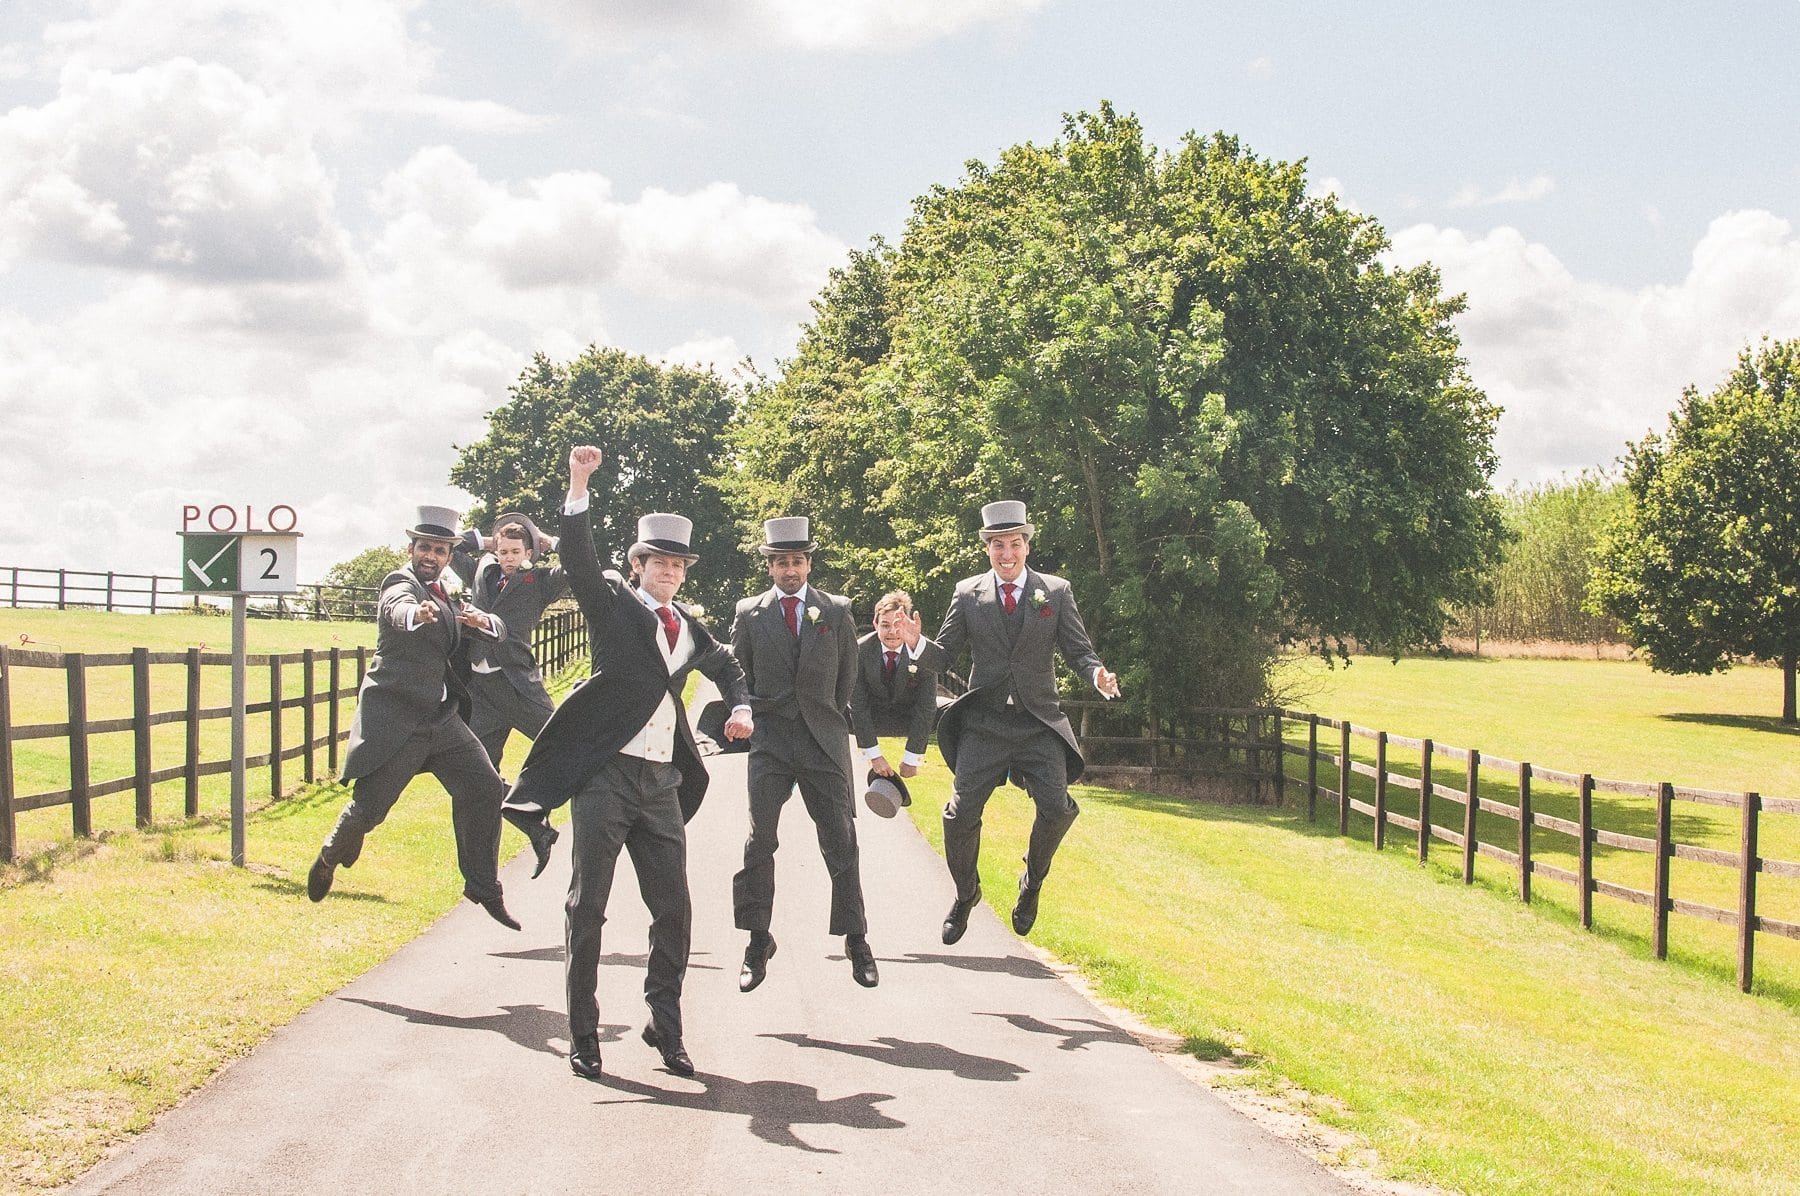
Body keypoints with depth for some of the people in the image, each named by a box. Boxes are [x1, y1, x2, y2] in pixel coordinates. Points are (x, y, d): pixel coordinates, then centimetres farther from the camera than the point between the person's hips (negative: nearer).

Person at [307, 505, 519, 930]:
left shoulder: (444, 596, 15)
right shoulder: (401, 584, -9)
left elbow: (498, 630, 14)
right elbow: (400, 608, -35)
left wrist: (482, 620, -11)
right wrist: (417, 613, -60)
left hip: (440, 719, 7)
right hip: (393, 718, -7)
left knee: (484, 787, -6)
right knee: (368, 807, -3)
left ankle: (483, 886, 4)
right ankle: (330, 857, 30)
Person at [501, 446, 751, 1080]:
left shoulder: (689, 627, 16)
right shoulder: (612, 604, 2)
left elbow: (725, 663, 36)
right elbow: (576, 557, -16)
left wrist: (740, 707, 18)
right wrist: (579, 487, -28)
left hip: (662, 783, 5)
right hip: (606, 774, -5)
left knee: (673, 908, 5)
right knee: (586, 906, -1)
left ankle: (665, 1026, 18)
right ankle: (583, 1035, 8)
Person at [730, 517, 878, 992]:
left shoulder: (837, 611, 6)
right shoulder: (749, 614, 5)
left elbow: (847, 673, 14)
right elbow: (738, 672, 14)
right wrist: (749, 713, 7)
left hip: (824, 741, 0)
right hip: (770, 743, 0)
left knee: (841, 843, 0)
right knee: (760, 841, -7)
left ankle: (856, 942, 8)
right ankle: (757, 942, 1)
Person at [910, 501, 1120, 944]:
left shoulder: (1056, 592, 4)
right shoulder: (968, 594, 5)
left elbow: (1078, 651, 3)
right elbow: (943, 656, 6)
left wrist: (1097, 675, -19)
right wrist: (917, 645, -16)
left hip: (1039, 725, 0)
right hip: (984, 724, 1)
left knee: (1056, 809, -17)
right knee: (961, 815, -6)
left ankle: (1031, 883, 12)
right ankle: (965, 894, 21)